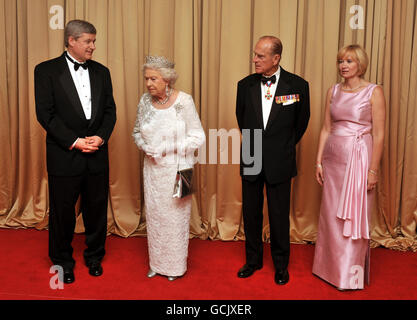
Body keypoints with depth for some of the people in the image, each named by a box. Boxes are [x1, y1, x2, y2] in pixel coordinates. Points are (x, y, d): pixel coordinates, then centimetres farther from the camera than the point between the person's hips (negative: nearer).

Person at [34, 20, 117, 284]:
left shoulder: (101, 71, 9)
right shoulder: (47, 70, -3)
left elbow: (110, 110, 8)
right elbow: (45, 113, -9)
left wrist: (100, 136, -10)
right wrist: (75, 141, -15)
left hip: (97, 155, 3)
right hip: (64, 155, -3)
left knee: (97, 209, 13)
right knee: (62, 211, 10)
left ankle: (95, 257, 33)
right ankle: (63, 261, 30)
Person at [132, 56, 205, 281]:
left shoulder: (184, 101, -14)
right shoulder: (145, 101, 0)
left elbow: (198, 137, -12)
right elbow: (137, 132, 13)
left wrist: (168, 148, -18)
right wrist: (145, 146, -8)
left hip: (176, 169, -4)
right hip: (152, 168, 4)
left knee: (175, 215, 7)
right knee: (153, 214, 13)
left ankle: (175, 266, 27)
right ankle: (156, 263, 32)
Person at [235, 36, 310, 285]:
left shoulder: (298, 85, -8)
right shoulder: (245, 85, -1)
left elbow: (302, 121, 7)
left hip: (280, 163, -2)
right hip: (251, 161, 3)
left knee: (279, 215, 8)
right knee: (251, 213, 13)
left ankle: (281, 264, 29)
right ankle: (253, 260, 33)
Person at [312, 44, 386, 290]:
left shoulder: (374, 92, -5)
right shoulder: (333, 91, 9)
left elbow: (379, 135, -8)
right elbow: (326, 129, 10)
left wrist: (373, 169, -12)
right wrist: (319, 161, 6)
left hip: (359, 159, -4)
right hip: (333, 158, 5)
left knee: (354, 216, 4)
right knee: (331, 214, 11)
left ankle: (352, 273, 21)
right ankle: (330, 267, 29)